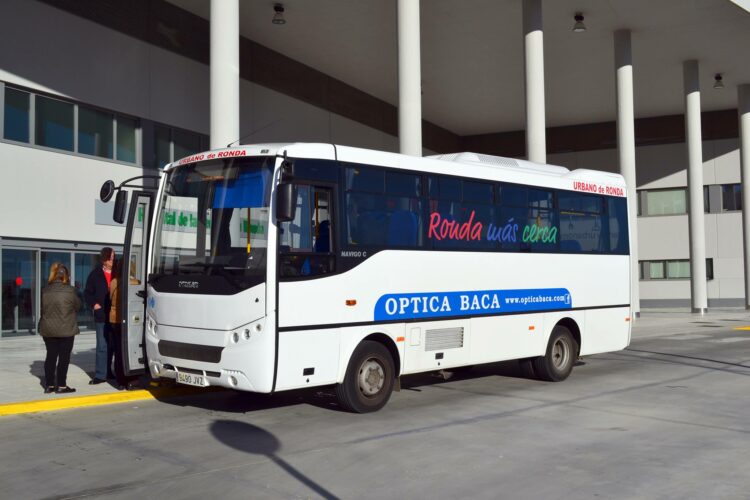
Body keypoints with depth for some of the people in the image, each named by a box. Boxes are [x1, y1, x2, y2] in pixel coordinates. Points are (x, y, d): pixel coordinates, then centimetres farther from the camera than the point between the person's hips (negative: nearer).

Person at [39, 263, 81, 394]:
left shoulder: (45, 290, 0)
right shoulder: (70, 290, -12)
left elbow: (42, 308, 8)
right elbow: (77, 305, 1)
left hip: (48, 329, 4)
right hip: (66, 329, -4)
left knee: (51, 356, 11)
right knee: (64, 357, 3)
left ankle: (49, 385, 14)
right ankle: (61, 385, 4)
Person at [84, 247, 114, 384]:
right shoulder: (96, 274, 2)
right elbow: (87, 292, 8)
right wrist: (94, 304, -5)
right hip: (102, 316, -1)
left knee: (111, 345, 10)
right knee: (102, 346, 1)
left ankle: (107, 372, 21)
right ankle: (101, 374, 5)